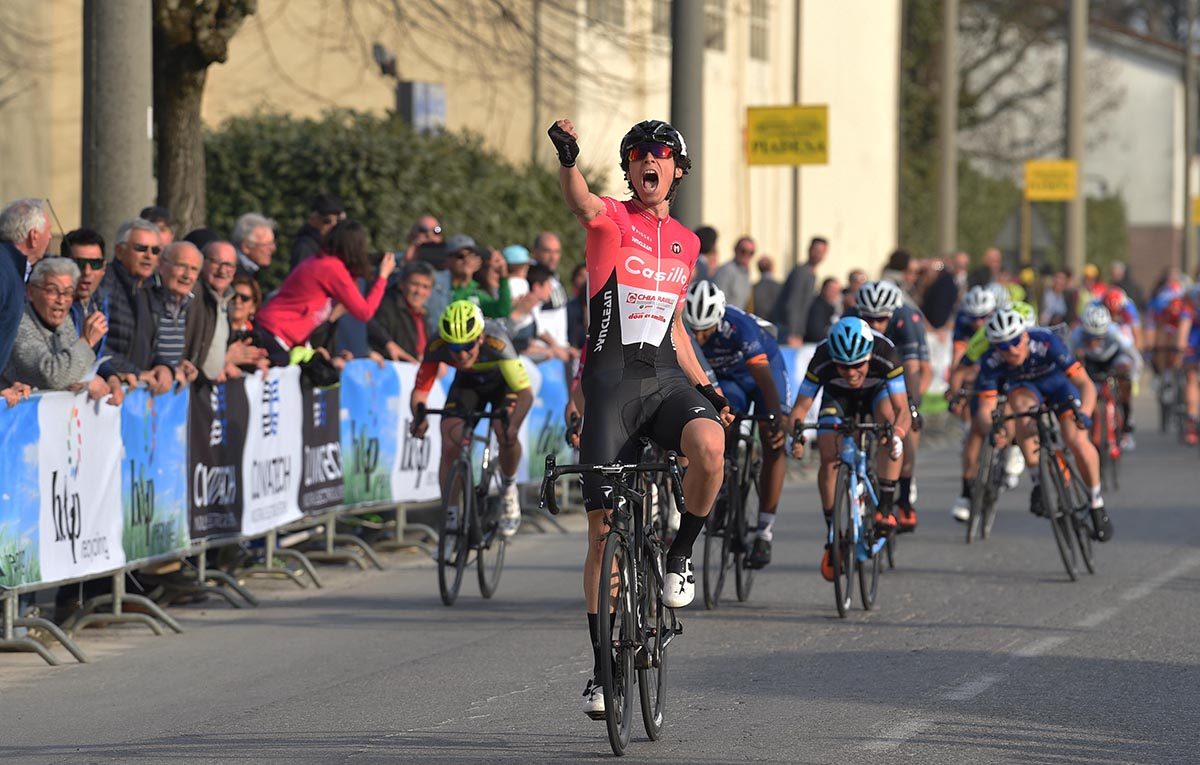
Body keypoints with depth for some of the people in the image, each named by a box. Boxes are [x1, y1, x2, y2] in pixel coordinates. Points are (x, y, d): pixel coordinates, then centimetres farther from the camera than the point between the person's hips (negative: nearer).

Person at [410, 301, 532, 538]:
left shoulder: (496, 343, -41)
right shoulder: (437, 347, -33)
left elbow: (526, 392, -43)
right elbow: (420, 390, -29)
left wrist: (513, 424, -61)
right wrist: (419, 416, -51)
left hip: (502, 382, -2)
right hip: (467, 383, 3)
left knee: (506, 435, -28)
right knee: (450, 445, -15)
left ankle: (509, 489, 2)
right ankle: (450, 518, -2)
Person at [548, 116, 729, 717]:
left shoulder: (685, 243, 16)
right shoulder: (611, 221, 0)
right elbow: (580, 203, -25)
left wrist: (705, 385, 16)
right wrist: (568, 159, -47)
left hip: (666, 379, 3)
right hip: (611, 379, -3)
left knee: (709, 445, -33)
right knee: (604, 531, -4)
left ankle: (681, 555, -8)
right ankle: (602, 666, 6)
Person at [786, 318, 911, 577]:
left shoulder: (885, 354, -39)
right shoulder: (822, 360, -36)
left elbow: (902, 410, -42)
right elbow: (800, 408, -33)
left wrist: (897, 435, -64)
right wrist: (796, 435, -55)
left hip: (876, 391, -1)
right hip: (837, 397, 1)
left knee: (889, 419, -34)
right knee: (829, 458, -19)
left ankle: (884, 509, -27)